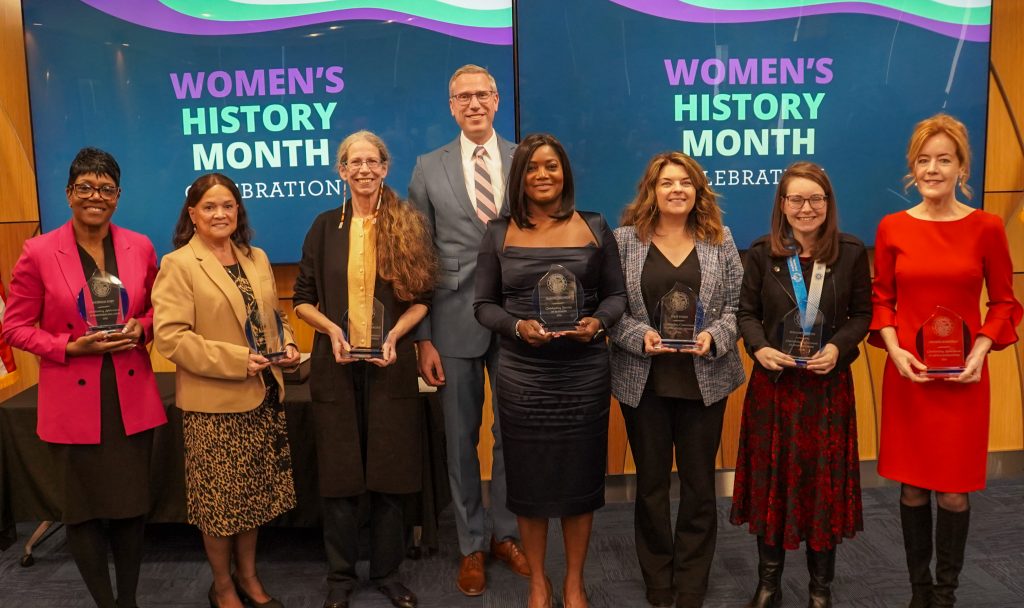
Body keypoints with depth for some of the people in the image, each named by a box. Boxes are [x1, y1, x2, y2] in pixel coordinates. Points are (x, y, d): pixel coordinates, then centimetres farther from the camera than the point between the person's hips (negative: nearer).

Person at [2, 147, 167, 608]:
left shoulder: (140, 247, 3)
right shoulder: (39, 252, -6)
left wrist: (141, 328, -7)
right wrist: (70, 346, -16)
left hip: (132, 398, 2)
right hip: (74, 401, -2)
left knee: (132, 504, 10)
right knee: (84, 509, 9)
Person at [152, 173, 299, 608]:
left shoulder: (257, 258, 10)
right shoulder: (177, 265, -10)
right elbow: (170, 337, -17)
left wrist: (287, 345, -2)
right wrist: (237, 361, -21)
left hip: (263, 397, 6)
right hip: (214, 404, -6)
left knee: (255, 492, 16)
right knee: (220, 499, 7)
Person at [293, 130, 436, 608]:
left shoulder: (409, 224, 2)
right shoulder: (325, 227, 3)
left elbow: (423, 297, 3)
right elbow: (302, 298, 5)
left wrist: (396, 334, -13)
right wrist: (331, 328, -12)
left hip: (390, 364, 0)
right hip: (336, 364, 0)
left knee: (389, 470, 7)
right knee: (340, 472, 7)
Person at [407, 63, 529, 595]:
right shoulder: (429, 169, 2)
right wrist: (422, 337, -4)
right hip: (455, 321, 0)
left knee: (514, 432, 11)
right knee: (461, 438, 10)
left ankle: (506, 533, 31)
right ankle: (471, 544, 27)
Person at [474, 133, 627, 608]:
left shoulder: (594, 228, 3)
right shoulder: (498, 233, 2)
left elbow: (617, 293, 7)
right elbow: (484, 304, 3)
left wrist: (598, 322, -13)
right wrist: (517, 326, -15)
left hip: (585, 375, 0)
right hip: (522, 377, 0)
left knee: (580, 477, 10)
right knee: (529, 479, 9)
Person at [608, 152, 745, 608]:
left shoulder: (719, 240, 4)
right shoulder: (625, 240, 0)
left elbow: (736, 306, 3)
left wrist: (713, 336, -15)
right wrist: (640, 336, -18)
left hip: (705, 380, 1)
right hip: (643, 380, -1)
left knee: (699, 483, 9)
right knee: (651, 482, 10)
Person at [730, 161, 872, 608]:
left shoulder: (851, 252, -2)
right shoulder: (762, 252, -1)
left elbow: (862, 314, 2)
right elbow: (746, 313, 2)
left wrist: (838, 347, -15)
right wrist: (759, 348, -16)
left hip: (829, 384, 0)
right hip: (773, 382, 0)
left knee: (825, 481, 7)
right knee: (770, 479, 8)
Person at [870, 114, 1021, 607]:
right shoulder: (892, 228, 0)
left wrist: (980, 352, -10)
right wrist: (893, 349, -8)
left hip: (963, 377, -1)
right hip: (907, 373, 1)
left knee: (954, 490, 4)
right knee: (912, 486, 10)